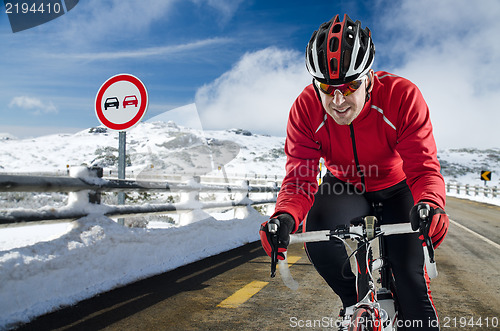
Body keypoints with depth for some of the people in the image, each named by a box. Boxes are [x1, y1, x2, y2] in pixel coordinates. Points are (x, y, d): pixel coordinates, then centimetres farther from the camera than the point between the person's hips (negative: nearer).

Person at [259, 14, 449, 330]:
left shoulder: (403, 96, -29)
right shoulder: (306, 108, -24)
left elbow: (423, 166, -30)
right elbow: (300, 174, -26)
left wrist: (430, 205, -53)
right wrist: (285, 216, -47)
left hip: (396, 188, -1)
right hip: (344, 187, 1)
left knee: (410, 271, -14)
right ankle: (355, 299, 1)